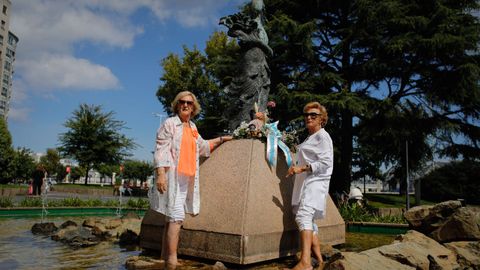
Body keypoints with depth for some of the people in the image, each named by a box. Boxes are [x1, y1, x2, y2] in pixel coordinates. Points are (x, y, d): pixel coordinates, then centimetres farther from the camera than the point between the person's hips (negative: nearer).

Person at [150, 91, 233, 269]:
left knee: (172, 218, 12)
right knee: (177, 218, -14)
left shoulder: (192, 127, 18)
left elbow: (202, 146, 35)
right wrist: (160, 174, -20)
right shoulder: (170, 123, -2)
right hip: (172, 176, -7)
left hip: (188, 178, 7)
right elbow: (161, 150, -10)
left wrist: (221, 139, 41)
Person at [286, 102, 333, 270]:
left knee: (303, 215, -27)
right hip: (305, 183, 10)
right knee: (309, 221, 10)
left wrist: (302, 168, -20)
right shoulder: (309, 137, 23)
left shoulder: (322, 136, -4)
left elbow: (326, 163, -14)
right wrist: (298, 169, 19)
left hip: (315, 182, -10)